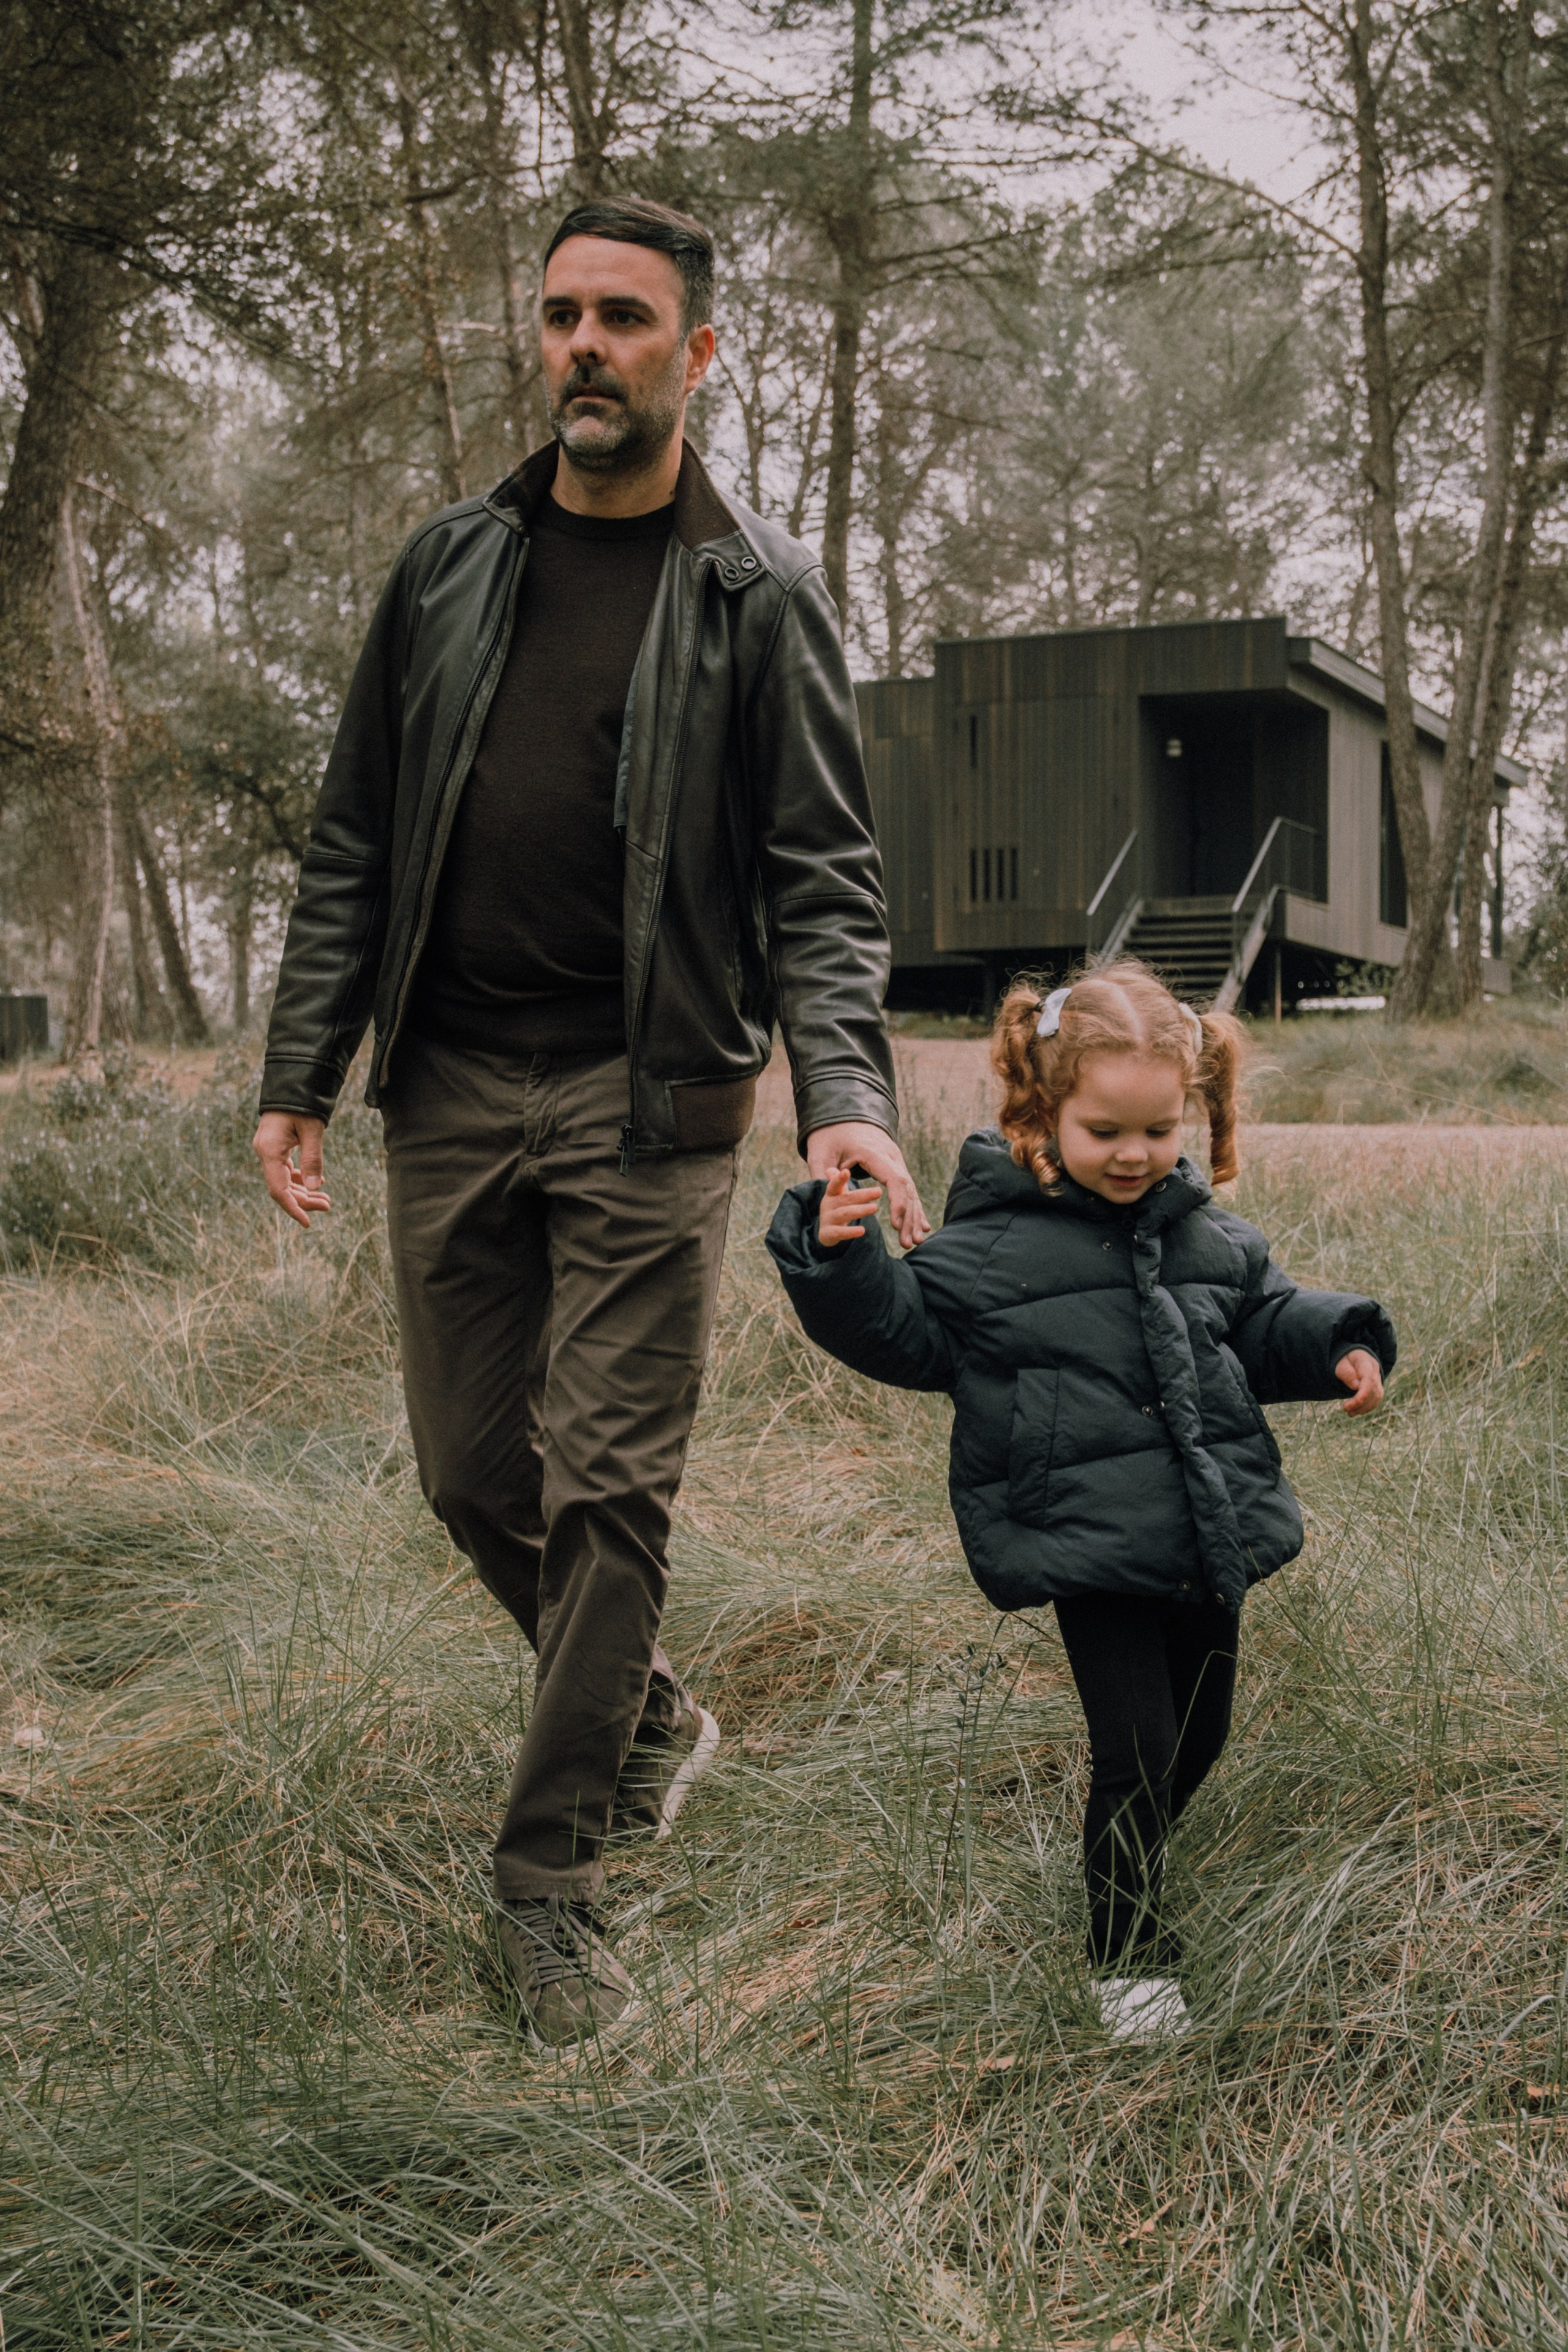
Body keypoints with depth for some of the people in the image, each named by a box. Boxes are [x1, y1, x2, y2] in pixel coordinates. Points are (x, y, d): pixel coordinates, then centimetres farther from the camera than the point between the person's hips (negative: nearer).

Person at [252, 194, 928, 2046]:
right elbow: (355, 841, 12)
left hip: (647, 1103, -4)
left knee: (606, 1490, -4)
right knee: (474, 1475, 9)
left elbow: (822, 875, -3)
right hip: (448, 1092, 4)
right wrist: (300, 1073, 6)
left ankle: (549, 1877, 10)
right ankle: (650, 1721, 34)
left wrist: (847, 1094, -19)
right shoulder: (450, 566, 10)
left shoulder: (758, 595, 0)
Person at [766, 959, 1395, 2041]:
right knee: (1137, 1744, -7)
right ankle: (1130, 1946, 13)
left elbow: (1264, 1318, 20)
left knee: (1201, 1733, 18)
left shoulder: (1207, 1232, 7)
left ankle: (1131, 1862, 47)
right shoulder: (989, 1243, -7)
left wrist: (1339, 1343, 4)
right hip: (1089, 1540, -6)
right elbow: (908, 1333, -2)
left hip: (1216, 1528, 6)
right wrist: (842, 1258, -17)